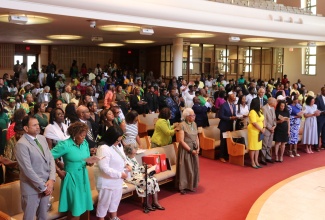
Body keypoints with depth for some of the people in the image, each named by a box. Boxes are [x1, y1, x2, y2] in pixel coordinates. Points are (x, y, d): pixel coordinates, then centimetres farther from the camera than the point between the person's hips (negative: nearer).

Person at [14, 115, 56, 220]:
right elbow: (28, 170, -20)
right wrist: (43, 187, -15)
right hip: (32, 188, -6)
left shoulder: (42, 138, 5)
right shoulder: (21, 145, -17)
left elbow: (51, 159, 5)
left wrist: (51, 180, -8)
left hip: (46, 185, 6)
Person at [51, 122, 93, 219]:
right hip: (72, 179, -6)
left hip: (83, 178, 6)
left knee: (80, 208, 16)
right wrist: (58, 171, -13)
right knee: (75, 209, 2)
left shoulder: (85, 143, 2)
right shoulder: (64, 145, -17)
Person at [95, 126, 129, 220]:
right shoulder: (103, 148, -27)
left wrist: (125, 165, -3)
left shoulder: (118, 145, 2)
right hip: (107, 182, -9)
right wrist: (120, 174, -24)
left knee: (115, 200, 25)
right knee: (104, 202, 8)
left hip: (117, 180, 9)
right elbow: (104, 168, -29)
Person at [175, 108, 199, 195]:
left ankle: (191, 185, 25)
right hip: (185, 149, -6)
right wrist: (191, 150, -16)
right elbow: (181, 140, -18)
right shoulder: (182, 125, -15)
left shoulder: (194, 124, 4)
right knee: (185, 168, 2)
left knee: (194, 168, 11)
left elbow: (196, 137, 11)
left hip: (194, 149, 6)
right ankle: (182, 187, 14)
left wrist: (198, 148, -2)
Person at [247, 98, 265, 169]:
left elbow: (262, 120, 12)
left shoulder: (259, 111, 10)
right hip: (253, 131, -9)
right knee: (253, 147, -1)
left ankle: (256, 161, 19)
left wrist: (264, 127, -4)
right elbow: (254, 123, -22)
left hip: (259, 131, 9)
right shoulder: (252, 112, -18)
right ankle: (252, 162, 6)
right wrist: (261, 129, -15)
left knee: (258, 147, 12)